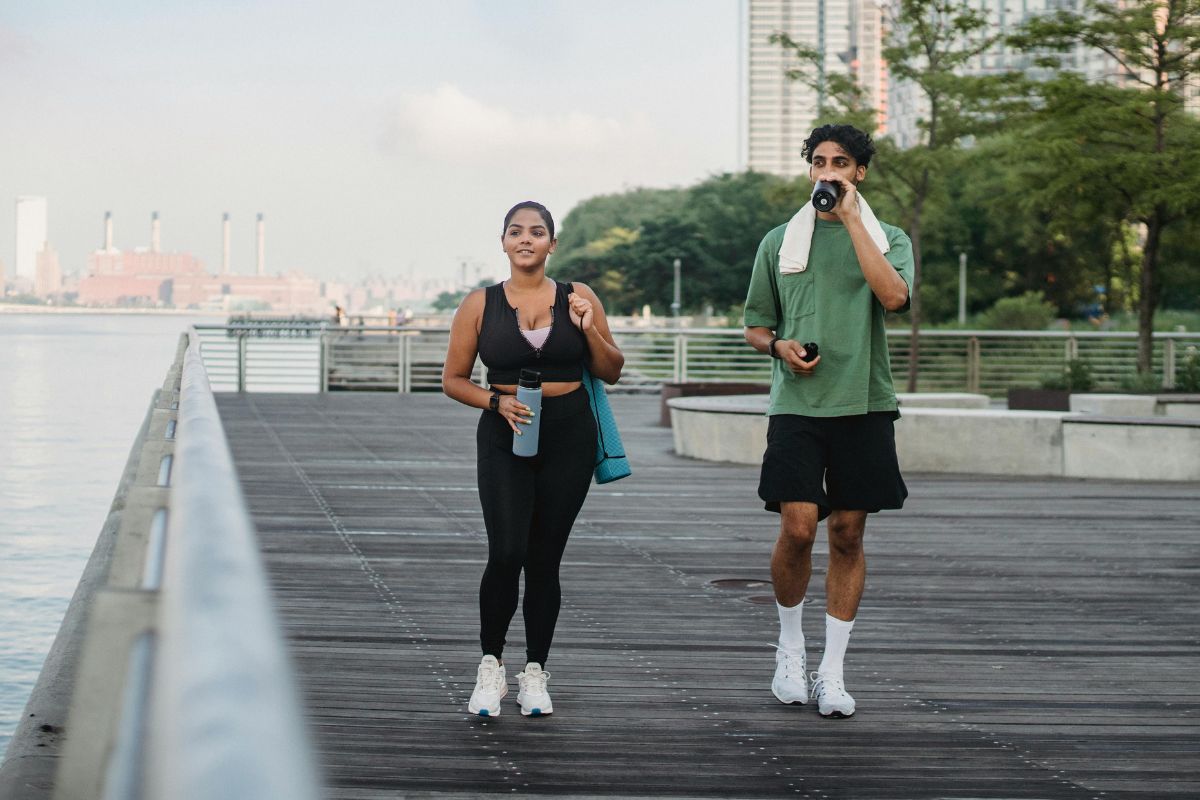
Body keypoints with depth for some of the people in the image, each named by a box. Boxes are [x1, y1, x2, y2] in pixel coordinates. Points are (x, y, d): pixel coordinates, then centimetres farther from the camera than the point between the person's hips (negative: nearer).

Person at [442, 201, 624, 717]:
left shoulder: (578, 299, 5)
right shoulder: (480, 305, 3)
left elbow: (610, 373, 10)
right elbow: (453, 379, 6)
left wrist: (588, 330, -8)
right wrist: (496, 402, -11)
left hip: (569, 438, 1)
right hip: (506, 437, -1)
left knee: (545, 559, 5)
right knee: (506, 553, -15)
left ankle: (535, 673, 16)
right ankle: (491, 665, 4)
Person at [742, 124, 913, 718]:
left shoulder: (887, 239, 7)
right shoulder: (780, 241, 11)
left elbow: (894, 296, -15)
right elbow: (755, 326, 17)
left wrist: (852, 219, -12)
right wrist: (780, 346, -6)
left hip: (863, 403, 0)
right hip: (797, 403, 0)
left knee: (847, 535, 2)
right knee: (797, 529, -13)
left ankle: (831, 672, 11)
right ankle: (790, 646, 11)